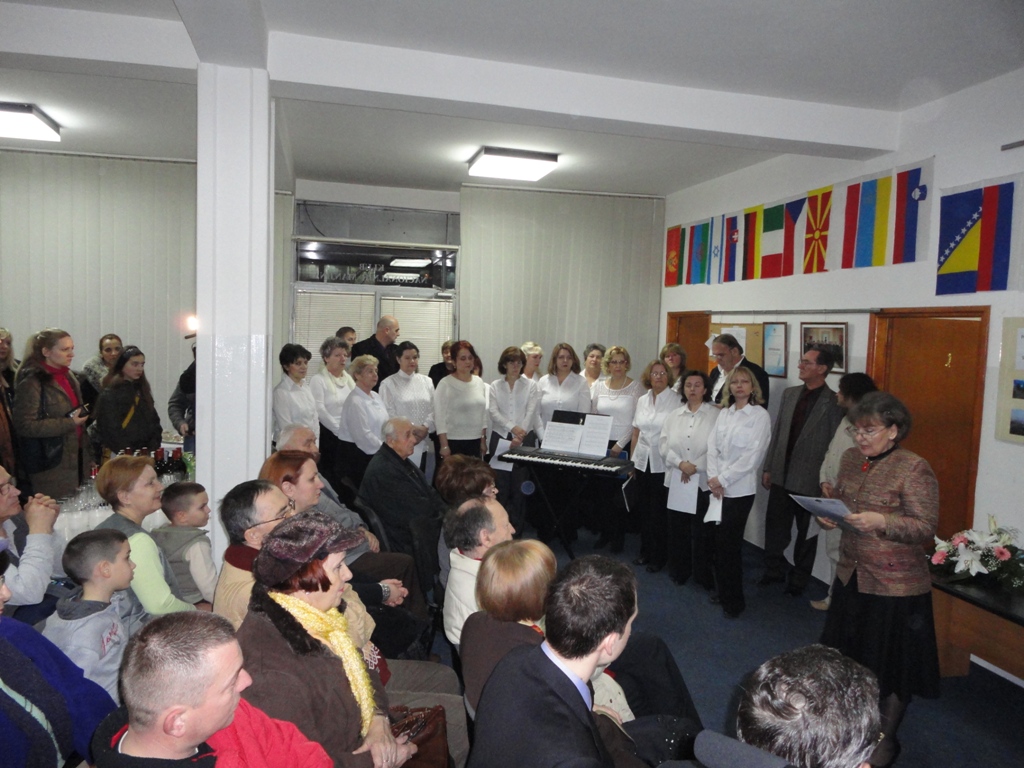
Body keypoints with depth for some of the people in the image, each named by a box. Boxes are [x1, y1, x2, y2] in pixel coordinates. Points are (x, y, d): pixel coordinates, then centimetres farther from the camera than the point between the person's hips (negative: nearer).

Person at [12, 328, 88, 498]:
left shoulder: (67, 376, 13)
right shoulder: (31, 382, -13)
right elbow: (25, 425, -19)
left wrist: (81, 418, 13)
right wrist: (69, 423, -19)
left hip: (73, 455, 8)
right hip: (50, 461, -8)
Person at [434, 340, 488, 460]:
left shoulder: (479, 382, 7)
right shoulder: (445, 384, -8)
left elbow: (483, 414, 13)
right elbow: (440, 416, -9)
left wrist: (483, 440, 11)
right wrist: (444, 445, -12)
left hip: (475, 441, 5)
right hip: (453, 441, -5)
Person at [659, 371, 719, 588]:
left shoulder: (716, 415, -3)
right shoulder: (673, 415, 10)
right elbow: (663, 444, 3)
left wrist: (694, 467, -15)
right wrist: (680, 463, -13)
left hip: (703, 481, -4)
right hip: (676, 479, 4)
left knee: (702, 531, 0)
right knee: (676, 529, 9)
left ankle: (704, 575, 14)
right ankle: (679, 571, 23)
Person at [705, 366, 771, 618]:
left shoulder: (760, 416, -6)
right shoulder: (724, 414, 9)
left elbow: (752, 456, -13)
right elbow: (712, 447, 5)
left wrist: (722, 479, -12)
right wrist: (713, 478, -8)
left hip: (740, 489, -4)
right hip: (718, 488, 4)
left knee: (730, 543, 0)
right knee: (720, 541, 9)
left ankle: (734, 600, 15)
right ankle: (723, 590, 26)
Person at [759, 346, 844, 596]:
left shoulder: (834, 403, -12)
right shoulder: (789, 394, 5)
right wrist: (768, 468, 9)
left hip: (810, 480, -5)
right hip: (781, 475, 5)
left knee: (807, 533, 13)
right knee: (775, 527, 14)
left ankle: (799, 579, 30)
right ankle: (774, 571, 33)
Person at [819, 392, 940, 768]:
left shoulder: (914, 469, -16)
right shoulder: (850, 459, 4)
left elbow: (926, 527, -17)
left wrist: (882, 522, -32)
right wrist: (829, 514, -4)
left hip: (896, 585, -6)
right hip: (851, 575, 7)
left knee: (893, 666, 11)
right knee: (851, 658, 20)